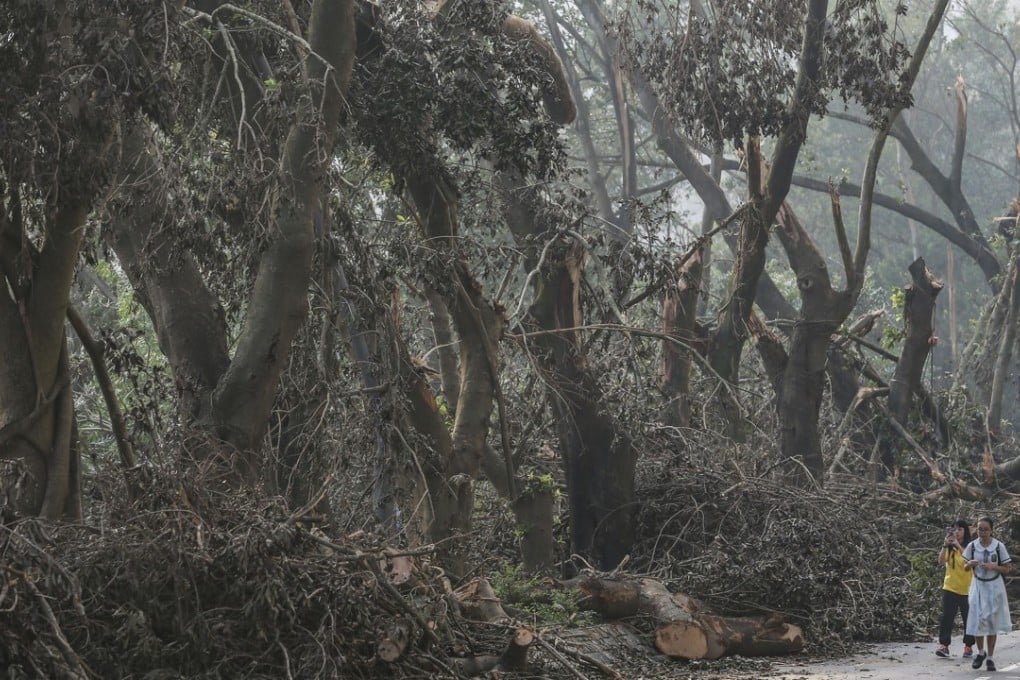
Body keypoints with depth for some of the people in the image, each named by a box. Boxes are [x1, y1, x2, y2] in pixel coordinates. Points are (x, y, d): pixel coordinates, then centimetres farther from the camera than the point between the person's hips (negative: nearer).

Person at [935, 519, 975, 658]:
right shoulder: (949, 547, 4)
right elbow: (941, 562, -9)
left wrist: (958, 546, -24)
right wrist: (945, 545, -18)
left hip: (967, 589, -1)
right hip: (950, 588, 1)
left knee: (968, 619, 5)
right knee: (947, 617, -7)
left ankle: (968, 647, 16)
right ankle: (943, 645, -7)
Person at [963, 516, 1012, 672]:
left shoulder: (999, 546, -8)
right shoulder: (972, 546, -4)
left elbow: (1007, 569, -3)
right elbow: (965, 568, 6)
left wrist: (993, 567, -20)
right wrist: (970, 564, -17)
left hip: (994, 587, -1)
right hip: (978, 586, 1)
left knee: (992, 623, 3)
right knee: (977, 621, -2)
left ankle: (990, 657, 12)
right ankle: (981, 652, 21)